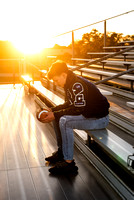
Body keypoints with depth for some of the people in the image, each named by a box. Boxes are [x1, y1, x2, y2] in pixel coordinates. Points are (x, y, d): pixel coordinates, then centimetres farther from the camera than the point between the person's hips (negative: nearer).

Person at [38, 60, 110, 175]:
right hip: (88, 113, 10)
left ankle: (69, 163, -20)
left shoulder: (77, 85, -24)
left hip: (99, 118, -10)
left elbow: (78, 109, -29)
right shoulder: (70, 83, 6)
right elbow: (69, 104, 16)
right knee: (57, 117, 10)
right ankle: (62, 151, 16)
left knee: (64, 121, -28)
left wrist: (55, 115, -24)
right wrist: (52, 110, 3)